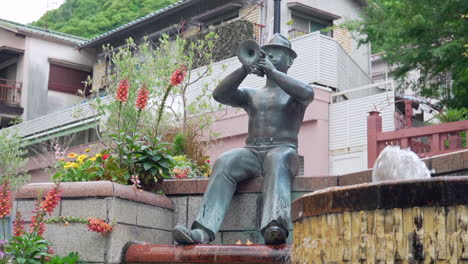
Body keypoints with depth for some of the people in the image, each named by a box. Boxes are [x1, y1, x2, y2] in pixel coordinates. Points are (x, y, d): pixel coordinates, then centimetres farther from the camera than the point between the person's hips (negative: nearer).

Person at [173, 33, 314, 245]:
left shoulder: (293, 93, 18)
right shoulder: (251, 95, 28)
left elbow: (307, 93, -9)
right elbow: (219, 94, 10)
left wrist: (273, 71, -5)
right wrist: (245, 68, 0)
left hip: (283, 150, -3)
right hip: (251, 152, 3)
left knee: (276, 160, -39)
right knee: (224, 162, -30)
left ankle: (275, 226, -63)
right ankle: (203, 231, -48)